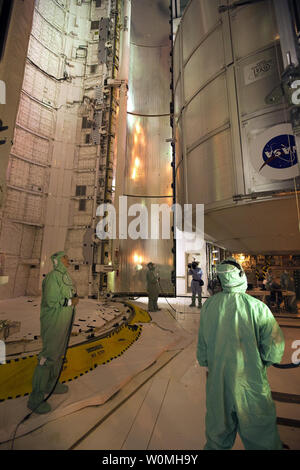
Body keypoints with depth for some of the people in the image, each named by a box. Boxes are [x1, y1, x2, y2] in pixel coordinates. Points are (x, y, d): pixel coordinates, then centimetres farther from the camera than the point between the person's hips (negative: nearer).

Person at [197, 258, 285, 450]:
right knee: (261, 438, 19)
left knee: (218, 434, 24)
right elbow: (274, 347, -14)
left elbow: (202, 343, 0)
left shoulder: (209, 305, -10)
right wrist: (262, 362, 6)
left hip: (217, 380, 3)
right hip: (251, 382, -3)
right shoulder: (257, 306, -20)